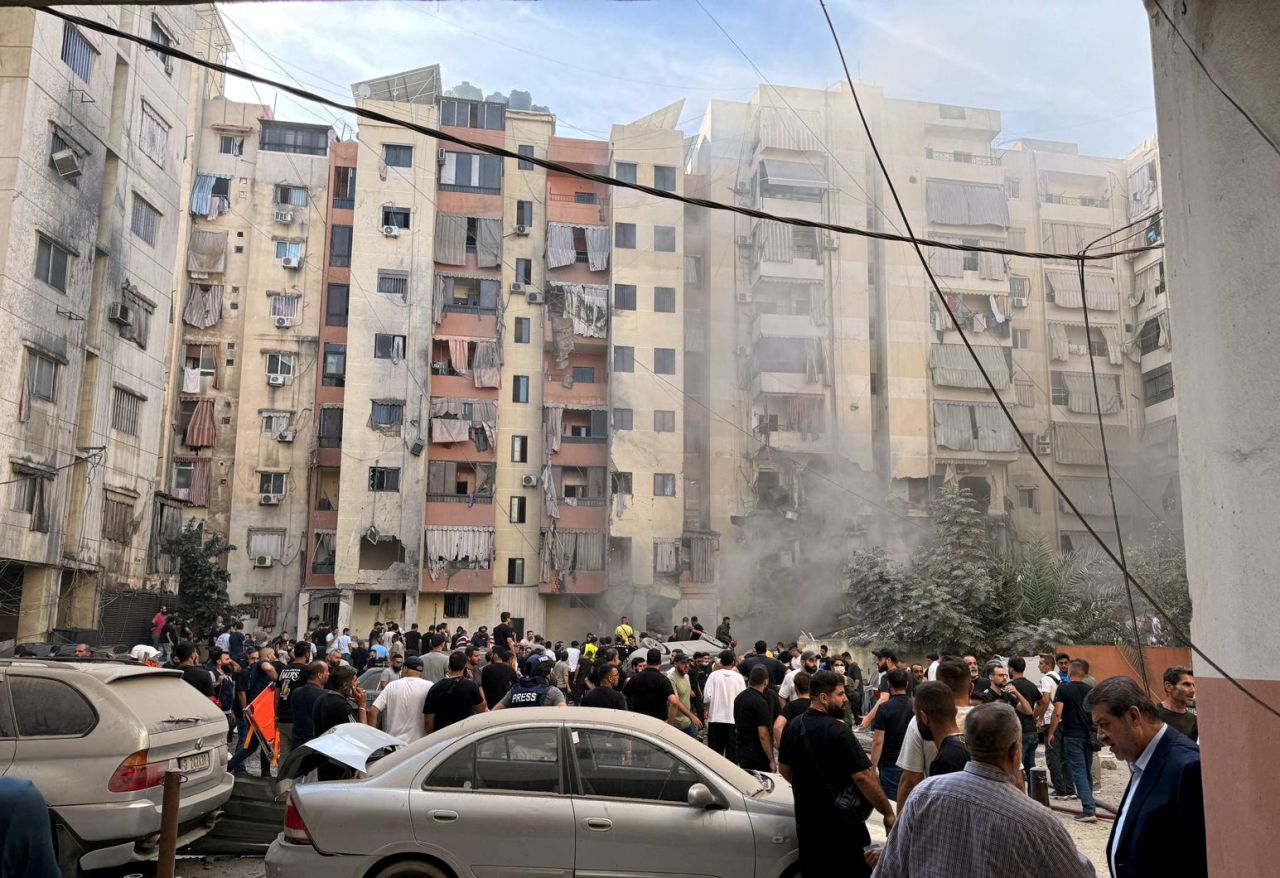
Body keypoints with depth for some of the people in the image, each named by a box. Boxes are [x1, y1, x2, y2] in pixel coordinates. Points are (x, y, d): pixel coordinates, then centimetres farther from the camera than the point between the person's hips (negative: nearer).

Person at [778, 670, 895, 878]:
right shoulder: (837, 732, -20)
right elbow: (863, 777, -21)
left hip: (806, 823, 8)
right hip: (842, 825, -7)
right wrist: (888, 814, -12)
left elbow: (784, 768, 15)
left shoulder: (794, 726, 3)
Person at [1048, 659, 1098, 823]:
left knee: (1079, 772, -4)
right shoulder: (1089, 689, 5)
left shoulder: (1063, 689, -7)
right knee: (1087, 772, 16)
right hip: (1088, 735, 5)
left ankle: (1089, 811, -11)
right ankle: (1089, 806, 21)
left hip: (1072, 736, -5)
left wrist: (1051, 733, -3)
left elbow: (1057, 713, -13)